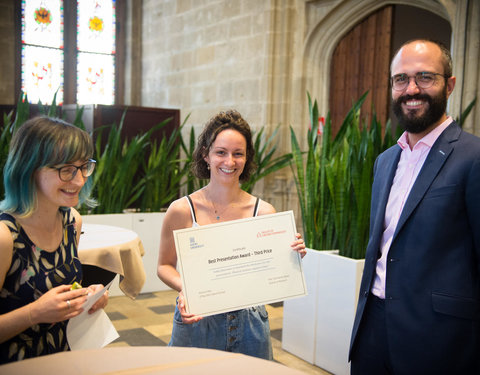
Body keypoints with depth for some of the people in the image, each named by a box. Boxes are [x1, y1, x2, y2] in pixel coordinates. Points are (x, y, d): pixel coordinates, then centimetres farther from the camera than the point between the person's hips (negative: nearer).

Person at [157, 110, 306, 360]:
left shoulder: (264, 212, -4)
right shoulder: (181, 210, -8)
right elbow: (165, 266, 2)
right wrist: (184, 288, -17)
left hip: (249, 324, 2)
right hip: (196, 323, -1)